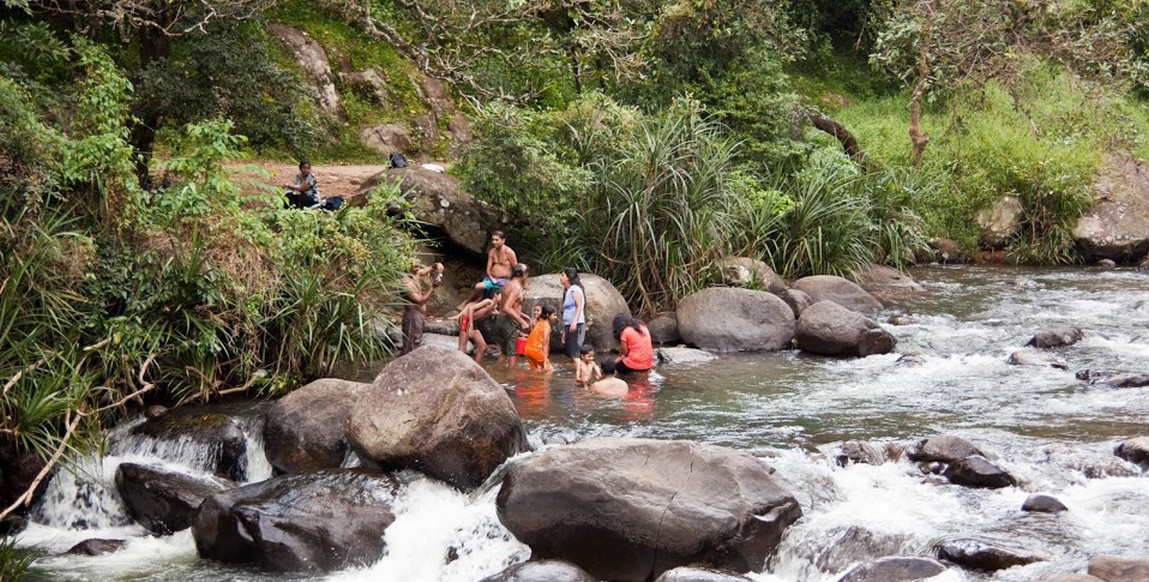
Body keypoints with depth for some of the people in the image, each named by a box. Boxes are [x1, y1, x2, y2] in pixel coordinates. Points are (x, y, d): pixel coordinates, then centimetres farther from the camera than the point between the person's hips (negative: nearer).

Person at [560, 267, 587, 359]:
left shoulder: (575, 289, -4)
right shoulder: (567, 291, 21)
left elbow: (580, 306, -16)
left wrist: (574, 321, -30)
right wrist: (564, 332, 18)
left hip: (576, 324, -9)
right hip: (568, 325, 9)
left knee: (575, 353, -15)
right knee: (570, 353, 7)